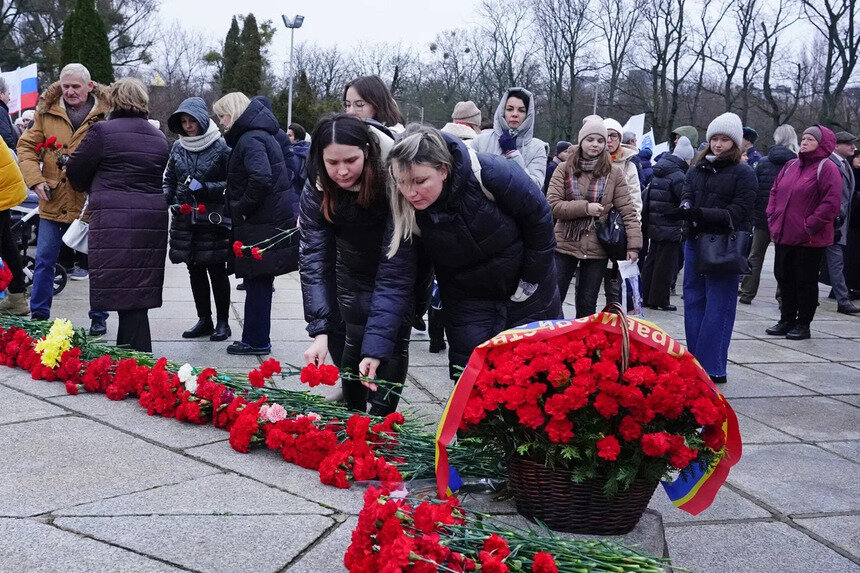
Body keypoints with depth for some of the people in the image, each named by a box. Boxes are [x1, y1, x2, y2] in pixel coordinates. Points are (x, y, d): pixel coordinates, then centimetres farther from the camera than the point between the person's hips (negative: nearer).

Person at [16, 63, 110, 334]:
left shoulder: (105, 114, -3)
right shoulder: (46, 112, 6)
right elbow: (27, 146, 10)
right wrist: (35, 179, -4)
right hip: (53, 202, 2)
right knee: (44, 261, 8)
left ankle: (99, 318, 21)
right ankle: (38, 315, 20)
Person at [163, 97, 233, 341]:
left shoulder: (221, 146, -8)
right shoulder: (178, 147, 8)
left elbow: (231, 183, -6)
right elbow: (169, 180, 18)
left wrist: (205, 188, -18)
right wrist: (165, 199, 0)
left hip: (213, 220, -5)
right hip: (185, 219, 5)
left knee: (217, 271, 2)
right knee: (195, 270, 10)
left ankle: (222, 322, 12)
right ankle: (204, 320, 20)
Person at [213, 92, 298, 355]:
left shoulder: (250, 139, -15)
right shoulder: (263, 135, 16)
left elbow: (261, 178, -31)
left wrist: (242, 208, -17)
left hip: (260, 226, -10)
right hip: (276, 220, 10)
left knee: (257, 283, -1)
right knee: (259, 284, 15)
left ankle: (256, 341, 7)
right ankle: (255, 338, 22)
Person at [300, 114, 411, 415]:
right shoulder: (316, 193, -23)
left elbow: (396, 270, -39)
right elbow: (314, 260, -25)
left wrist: (377, 343, -46)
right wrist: (320, 331, -36)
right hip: (354, 274, 3)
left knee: (393, 341, -10)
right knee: (355, 340, 1)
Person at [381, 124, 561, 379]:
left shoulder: (490, 173, -31)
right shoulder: (405, 210, -22)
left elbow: (539, 216, -15)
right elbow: (393, 277, -24)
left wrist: (530, 280, -9)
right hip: (467, 299, 2)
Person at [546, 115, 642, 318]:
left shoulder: (615, 173, 1)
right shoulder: (564, 170, 0)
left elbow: (627, 211, -2)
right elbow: (553, 205, -8)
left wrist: (633, 244, -10)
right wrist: (585, 208, -17)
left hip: (597, 248, 0)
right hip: (565, 245, 0)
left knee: (587, 306, 9)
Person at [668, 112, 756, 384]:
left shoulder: (743, 173, -3)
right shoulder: (697, 169, 14)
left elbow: (736, 213, -11)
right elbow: (686, 196, 3)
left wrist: (700, 213, -22)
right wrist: (686, 208, -21)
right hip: (695, 242, 6)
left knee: (718, 306, -5)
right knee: (693, 301, 9)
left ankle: (712, 368, -1)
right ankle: (695, 363, 18)